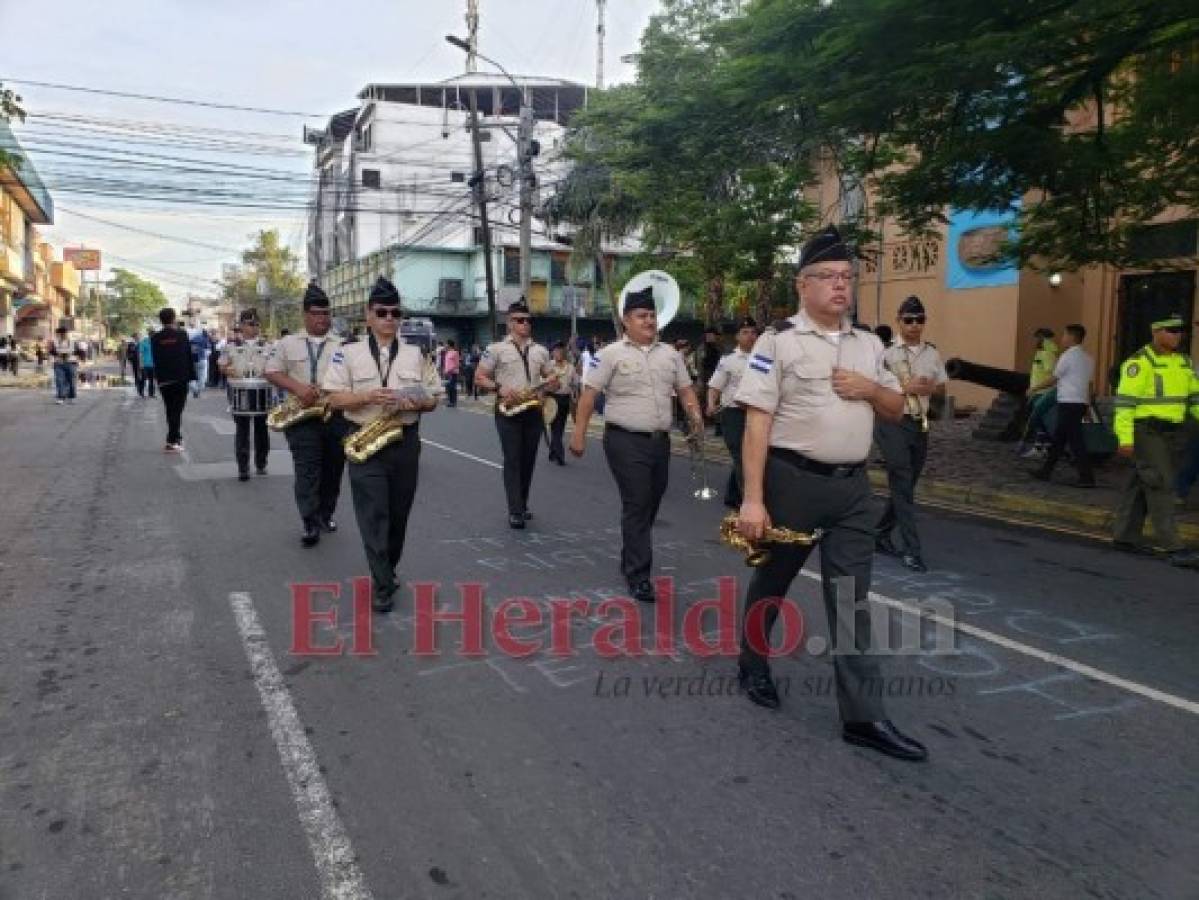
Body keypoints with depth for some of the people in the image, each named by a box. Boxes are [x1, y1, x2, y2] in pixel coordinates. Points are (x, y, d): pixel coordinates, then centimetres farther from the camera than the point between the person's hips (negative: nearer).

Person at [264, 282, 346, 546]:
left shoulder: (344, 345, 7)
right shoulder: (287, 343, 9)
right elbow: (272, 372, 4)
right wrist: (297, 387, -13)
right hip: (302, 416, -1)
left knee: (333, 469, 9)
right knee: (307, 471, -8)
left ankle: (326, 514, 25)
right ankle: (311, 524, -8)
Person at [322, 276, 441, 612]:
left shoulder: (415, 354, 8)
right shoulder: (348, 352, 0)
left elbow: (433, 400, 9)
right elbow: (335, 399, -5)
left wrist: (415, 402, -13)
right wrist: (369, 397, -21)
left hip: (406, 442, 3)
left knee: (398, 513, 12)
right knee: (373, 514, -6)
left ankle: (386, 571, 32)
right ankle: (382, 585, -2)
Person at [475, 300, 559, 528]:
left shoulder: (541, 351, 13)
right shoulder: (497, 349, 0)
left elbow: (552, 380, 19)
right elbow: (479, 377, 0)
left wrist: (550, 383, -6)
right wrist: (499, 388, -17)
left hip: (534, 411, 4)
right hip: (508, 411, -4)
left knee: (528, 460, 9)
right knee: (512, 460, -7)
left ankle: (522, 505, 23)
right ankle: (515, 511, -8)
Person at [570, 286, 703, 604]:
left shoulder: (670, 354, 12)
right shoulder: (611, 354, -5)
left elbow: (685, 389, 15)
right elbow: (589, 394, -6)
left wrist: (696, 417, -3)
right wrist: (579, 433, -11)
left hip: (660, 441, 6)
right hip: (625, 441, -6)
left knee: (650, 505, 14)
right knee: (636, 506, -8)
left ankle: (631, 559, 33)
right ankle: (638, 575, -3)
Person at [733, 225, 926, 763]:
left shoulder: (869, 345, 11)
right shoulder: (777, 342, -8)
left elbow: (896, 411, 19)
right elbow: (757, 422, -13)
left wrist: (870, 389, -4)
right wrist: (753, 498, -18)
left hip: (853, 484, 5)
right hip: (792, 480, -5)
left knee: (853, 598, 4)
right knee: (772, 582, 14)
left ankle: (863, 716, 10)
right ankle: (752, 667, 39)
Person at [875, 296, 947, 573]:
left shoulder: (933, 353, 9)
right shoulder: (886, 353, -8)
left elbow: (942, 386, 17)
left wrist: (928, 388, -5)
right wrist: (905, 388, -19)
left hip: (920, 424, 6)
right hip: (893, 423, -6)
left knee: (905, 486, 14)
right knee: (902, 486, -7)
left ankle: (881, 534, 32)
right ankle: (912, 550, -3)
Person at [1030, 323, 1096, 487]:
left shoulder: (1067, 356, -9)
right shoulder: (1088, 358, 14)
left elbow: (1053, 380, -4)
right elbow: (1089, 383, 15)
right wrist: (1087, 407, 18)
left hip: (1068, 403, -9)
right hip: (1081, 402, 9)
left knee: (1075, 440, -7)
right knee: (1058, 438, 14)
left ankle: (1087, 477, -8)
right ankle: (1045, 470, 19)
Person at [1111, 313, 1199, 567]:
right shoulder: (1139, 362, -10)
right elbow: (1125, 401, -14)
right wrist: (1125, 438, -19)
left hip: (1170, 432, 8)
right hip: (1145, 431, -8)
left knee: (1140, 484, 12)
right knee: (1161, 486, -10)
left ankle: (1126, 537, 20)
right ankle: (1173, 548, -11)